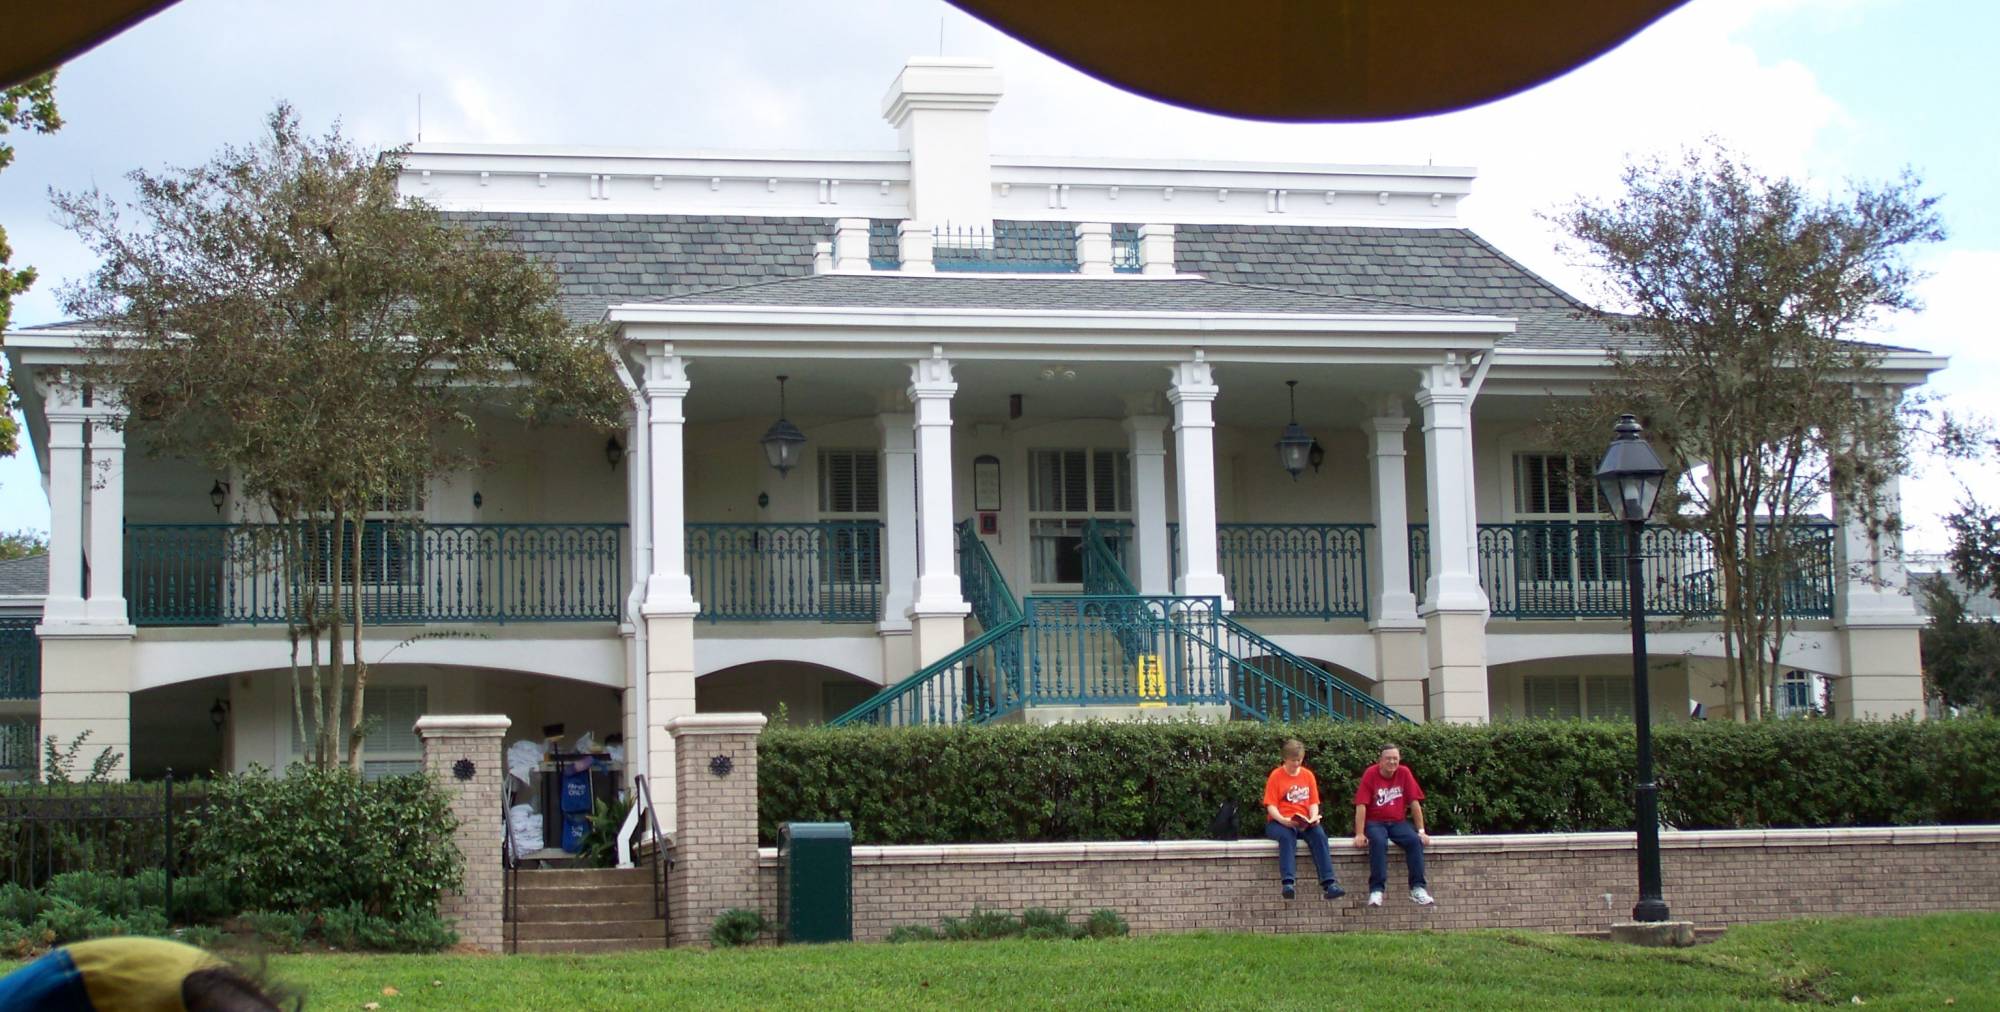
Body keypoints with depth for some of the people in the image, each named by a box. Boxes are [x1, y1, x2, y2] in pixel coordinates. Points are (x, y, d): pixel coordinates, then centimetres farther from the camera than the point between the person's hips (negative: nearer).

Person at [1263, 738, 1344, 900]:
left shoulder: (1308, 775, 12)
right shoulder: (1276, 776, 1)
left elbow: (1313, 802, 10)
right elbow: (1271, 805, -6)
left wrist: (1314, 817, -12)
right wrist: (1283, 820, -24)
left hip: (1304, 823, 3)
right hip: (1280, 822, -3)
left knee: (1319, 835, -29)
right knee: (1287, 836, -38)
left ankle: (1328, 884, -39)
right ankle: (1287, 883, -51)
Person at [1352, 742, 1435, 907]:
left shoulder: (1404, 773, -1)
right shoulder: (1370, 774, -9)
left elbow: (1414, 803, 1)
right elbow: (1361, 805, -13)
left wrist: (1421, 831, -2)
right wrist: (1359, 834, -18)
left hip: (1399, 822, 3)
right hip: (1375, 822, -3)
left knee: (1415, 841, -25)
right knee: (1378, 842, -34)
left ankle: (1417, 888, -23)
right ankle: (1376, 890, -35)